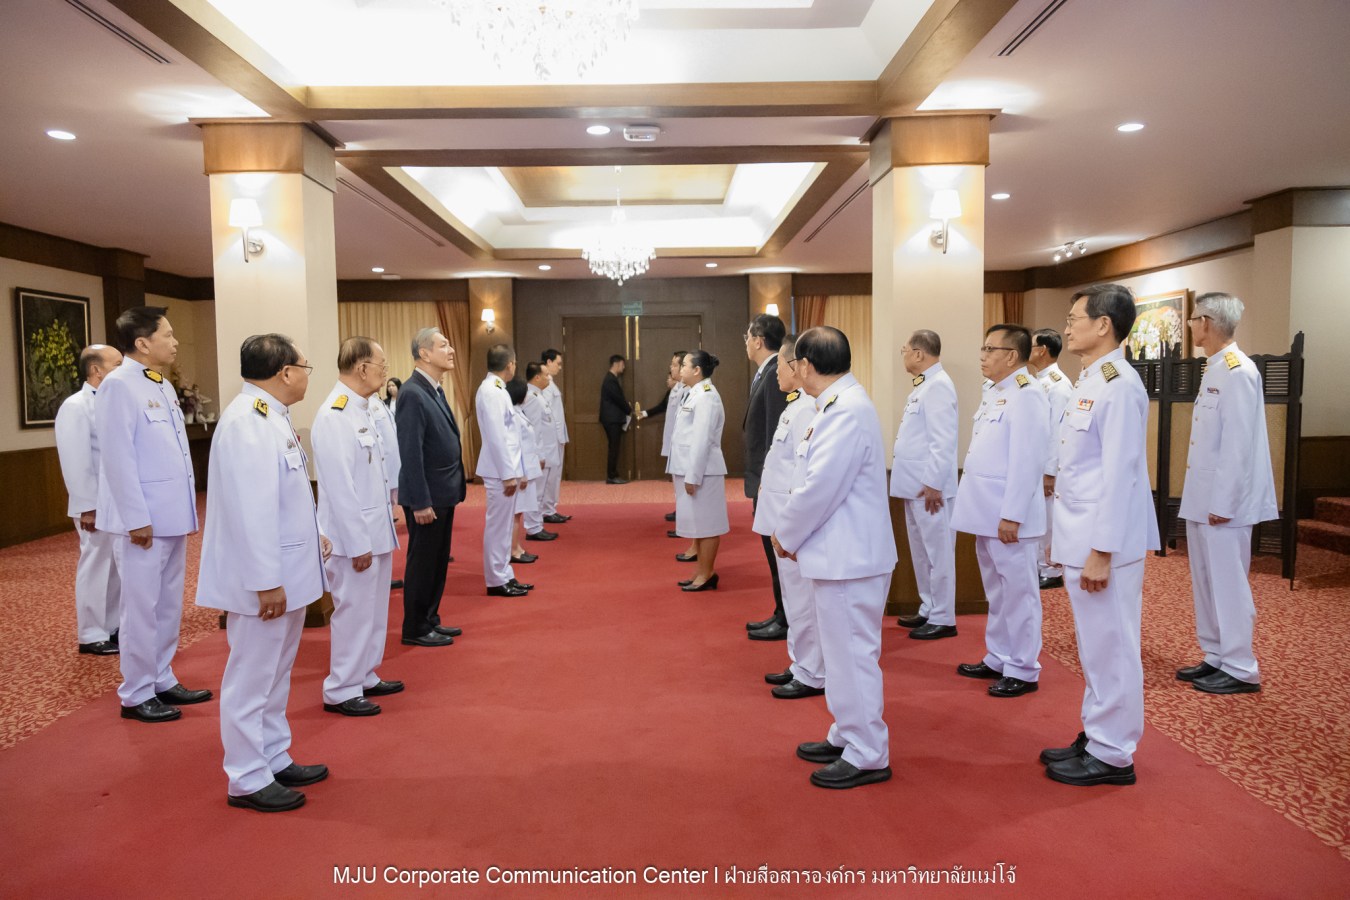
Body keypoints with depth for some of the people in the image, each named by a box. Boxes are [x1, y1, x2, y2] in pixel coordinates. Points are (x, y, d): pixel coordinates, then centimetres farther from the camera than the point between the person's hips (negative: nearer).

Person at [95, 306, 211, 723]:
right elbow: (118, 457, -17)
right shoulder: (118, 385, -12)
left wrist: (187, 510, 13)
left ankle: (162, 681, 27)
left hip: (171, 516, 8)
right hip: (143, 520, -8)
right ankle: (136, 694, 13)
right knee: (142, 608, 1)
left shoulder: (163, 386, 13)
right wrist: (137, 518, -18)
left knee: (169, 605, 15)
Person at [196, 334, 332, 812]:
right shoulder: (246, 422, -22)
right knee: (252, 678, 3)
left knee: (276, 674, 19)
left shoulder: (271, 415, 11)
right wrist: (266, 582, -24)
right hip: (263, 579, -10)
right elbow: (251, 509, -25)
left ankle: (275, 760, 33)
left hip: (287, 572, 10)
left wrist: (312, 537, 16)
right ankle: (247, 781, 16)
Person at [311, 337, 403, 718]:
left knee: (373, 610, 18)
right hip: (354, 536, -9)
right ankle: (341, 691, 16)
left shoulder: (366, 409, 8)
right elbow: (340, 487, -22)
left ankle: (365, 676, 33)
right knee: (353, 612, 2)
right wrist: (358, 544, -20)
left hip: (376, 530, 9)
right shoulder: (334, 416, -20)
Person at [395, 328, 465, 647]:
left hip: (444, 493, 9)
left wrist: (453, 489, 13)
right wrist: (420, 502, -21)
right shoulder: (413, 394, -18)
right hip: (427, 496, -9)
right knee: (422, 562, 4)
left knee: (438, 561, 17)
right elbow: (410, 453, -21)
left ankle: (430, 620, 30)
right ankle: (415, 629, 17)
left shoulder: (435, 390, 11)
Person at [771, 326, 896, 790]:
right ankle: (847, 736, 34)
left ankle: (867, 756, 13)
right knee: (844, 651, 20)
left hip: (850, 556, -10)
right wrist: (795, 534, 9)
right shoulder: (840, 404, 11)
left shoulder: (847, 411, -21)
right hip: (840, 553, 10)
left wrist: (785, 535, -9)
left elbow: (819, 488, -23)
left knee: (853, 653, 0)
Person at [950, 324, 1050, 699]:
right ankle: (998, 659, 29)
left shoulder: (1026, 395, -14)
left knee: (1018, 592, 1)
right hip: (987, 513, 9)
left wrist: (1011, 515, -21)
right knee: (997, 592, 17)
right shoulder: (995, 393, 15)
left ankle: (1023, 671, 11)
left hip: (1008, 516, -9)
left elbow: (1026, 461, -20)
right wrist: (986, 510, 17)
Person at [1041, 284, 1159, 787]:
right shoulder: (1089, 382, 13)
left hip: (1104, 544, -10)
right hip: (1081, 540, 10)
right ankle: (1096, 737, 29)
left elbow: (1119, 474, -20)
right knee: (1095, 647, 17)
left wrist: (1101, 551, -20)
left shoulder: (1119, 386, -16)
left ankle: (1113, 756, 14)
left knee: (1109, 649, 2)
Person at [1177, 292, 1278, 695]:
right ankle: (1217, 658, 26)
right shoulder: (1215, 368, 13)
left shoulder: (1237, 370, -16)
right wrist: (1203, 498, 16)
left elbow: (1238, 442, -20)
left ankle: (1241, 670, 9)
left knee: (1228, 583, -1)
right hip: (1202, 497, 10)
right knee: (1206, 582, 15)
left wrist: (1223, 502, -20)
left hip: (1223, 501, -10)